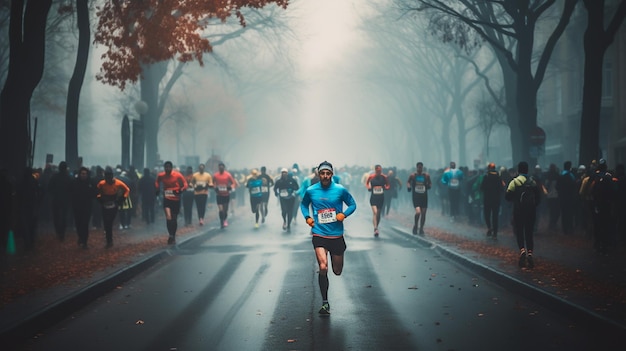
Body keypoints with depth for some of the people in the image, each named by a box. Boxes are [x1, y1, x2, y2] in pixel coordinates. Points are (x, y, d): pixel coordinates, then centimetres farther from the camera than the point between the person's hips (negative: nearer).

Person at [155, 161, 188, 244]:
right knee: (168, 218, -16)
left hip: (176, 199, -1)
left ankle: (173, 236, 26)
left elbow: (185, 184, -6)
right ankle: (171, 235, 1)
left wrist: (180, 191, -25)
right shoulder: (161, 175, -4)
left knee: (174, 219, 9)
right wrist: (157, 189, 0)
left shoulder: (178, 175, -12)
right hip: (167, 199, 1)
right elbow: (157, 182, 18)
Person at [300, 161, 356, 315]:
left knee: (337, 271, 11)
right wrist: (307, 217, -1)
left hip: (337, 235, 1)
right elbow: (303, 204, 18)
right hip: (319, 234, -1)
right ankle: (325, 302, -9)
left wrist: (344, 214, -13)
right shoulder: (311, 191, -2)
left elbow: (352, 204, 7)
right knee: (323, 267, -20)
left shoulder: (340, 190, -5)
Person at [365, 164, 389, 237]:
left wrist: (385, 188, -10)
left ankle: (376, 228, 26)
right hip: (373, 197, -2)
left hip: (381, 197, 3)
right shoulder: (371, 177, -4)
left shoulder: (384, 177, -1)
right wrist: (368, 187, -8)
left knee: (378, 214, 10)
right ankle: (375, 228, -23)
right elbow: (366, 183, 11)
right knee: (375, 212, -18)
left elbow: (387, 185, 11)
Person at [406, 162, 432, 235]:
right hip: (416, 196, -3)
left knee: (423, 213, 4)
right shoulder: (413, 176, -2)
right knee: (418, 212, -18)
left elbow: (430, 183, 15)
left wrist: (429, 185, -7)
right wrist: (408, 187, -6)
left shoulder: (426, 175, 3)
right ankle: (415, 227, 5)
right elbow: (408, 182, 13)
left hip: (424, 196, 3)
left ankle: (421, 229, 19)